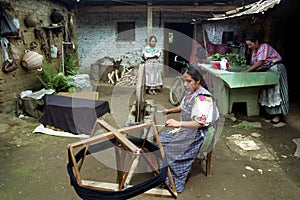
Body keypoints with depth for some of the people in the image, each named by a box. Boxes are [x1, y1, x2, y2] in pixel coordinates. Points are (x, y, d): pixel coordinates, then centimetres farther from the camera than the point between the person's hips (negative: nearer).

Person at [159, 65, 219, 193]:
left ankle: (173, 181, 5)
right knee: (161, 138, 2)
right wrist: (170, 110, 4)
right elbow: (183, 107, 21)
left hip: (197, 133, -9)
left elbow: (200, 123, -31)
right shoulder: (191, 92, 5)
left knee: (167, 146, -13)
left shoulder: (202, 98, -24)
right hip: (187, 128, 10)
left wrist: (178, 123, -42)